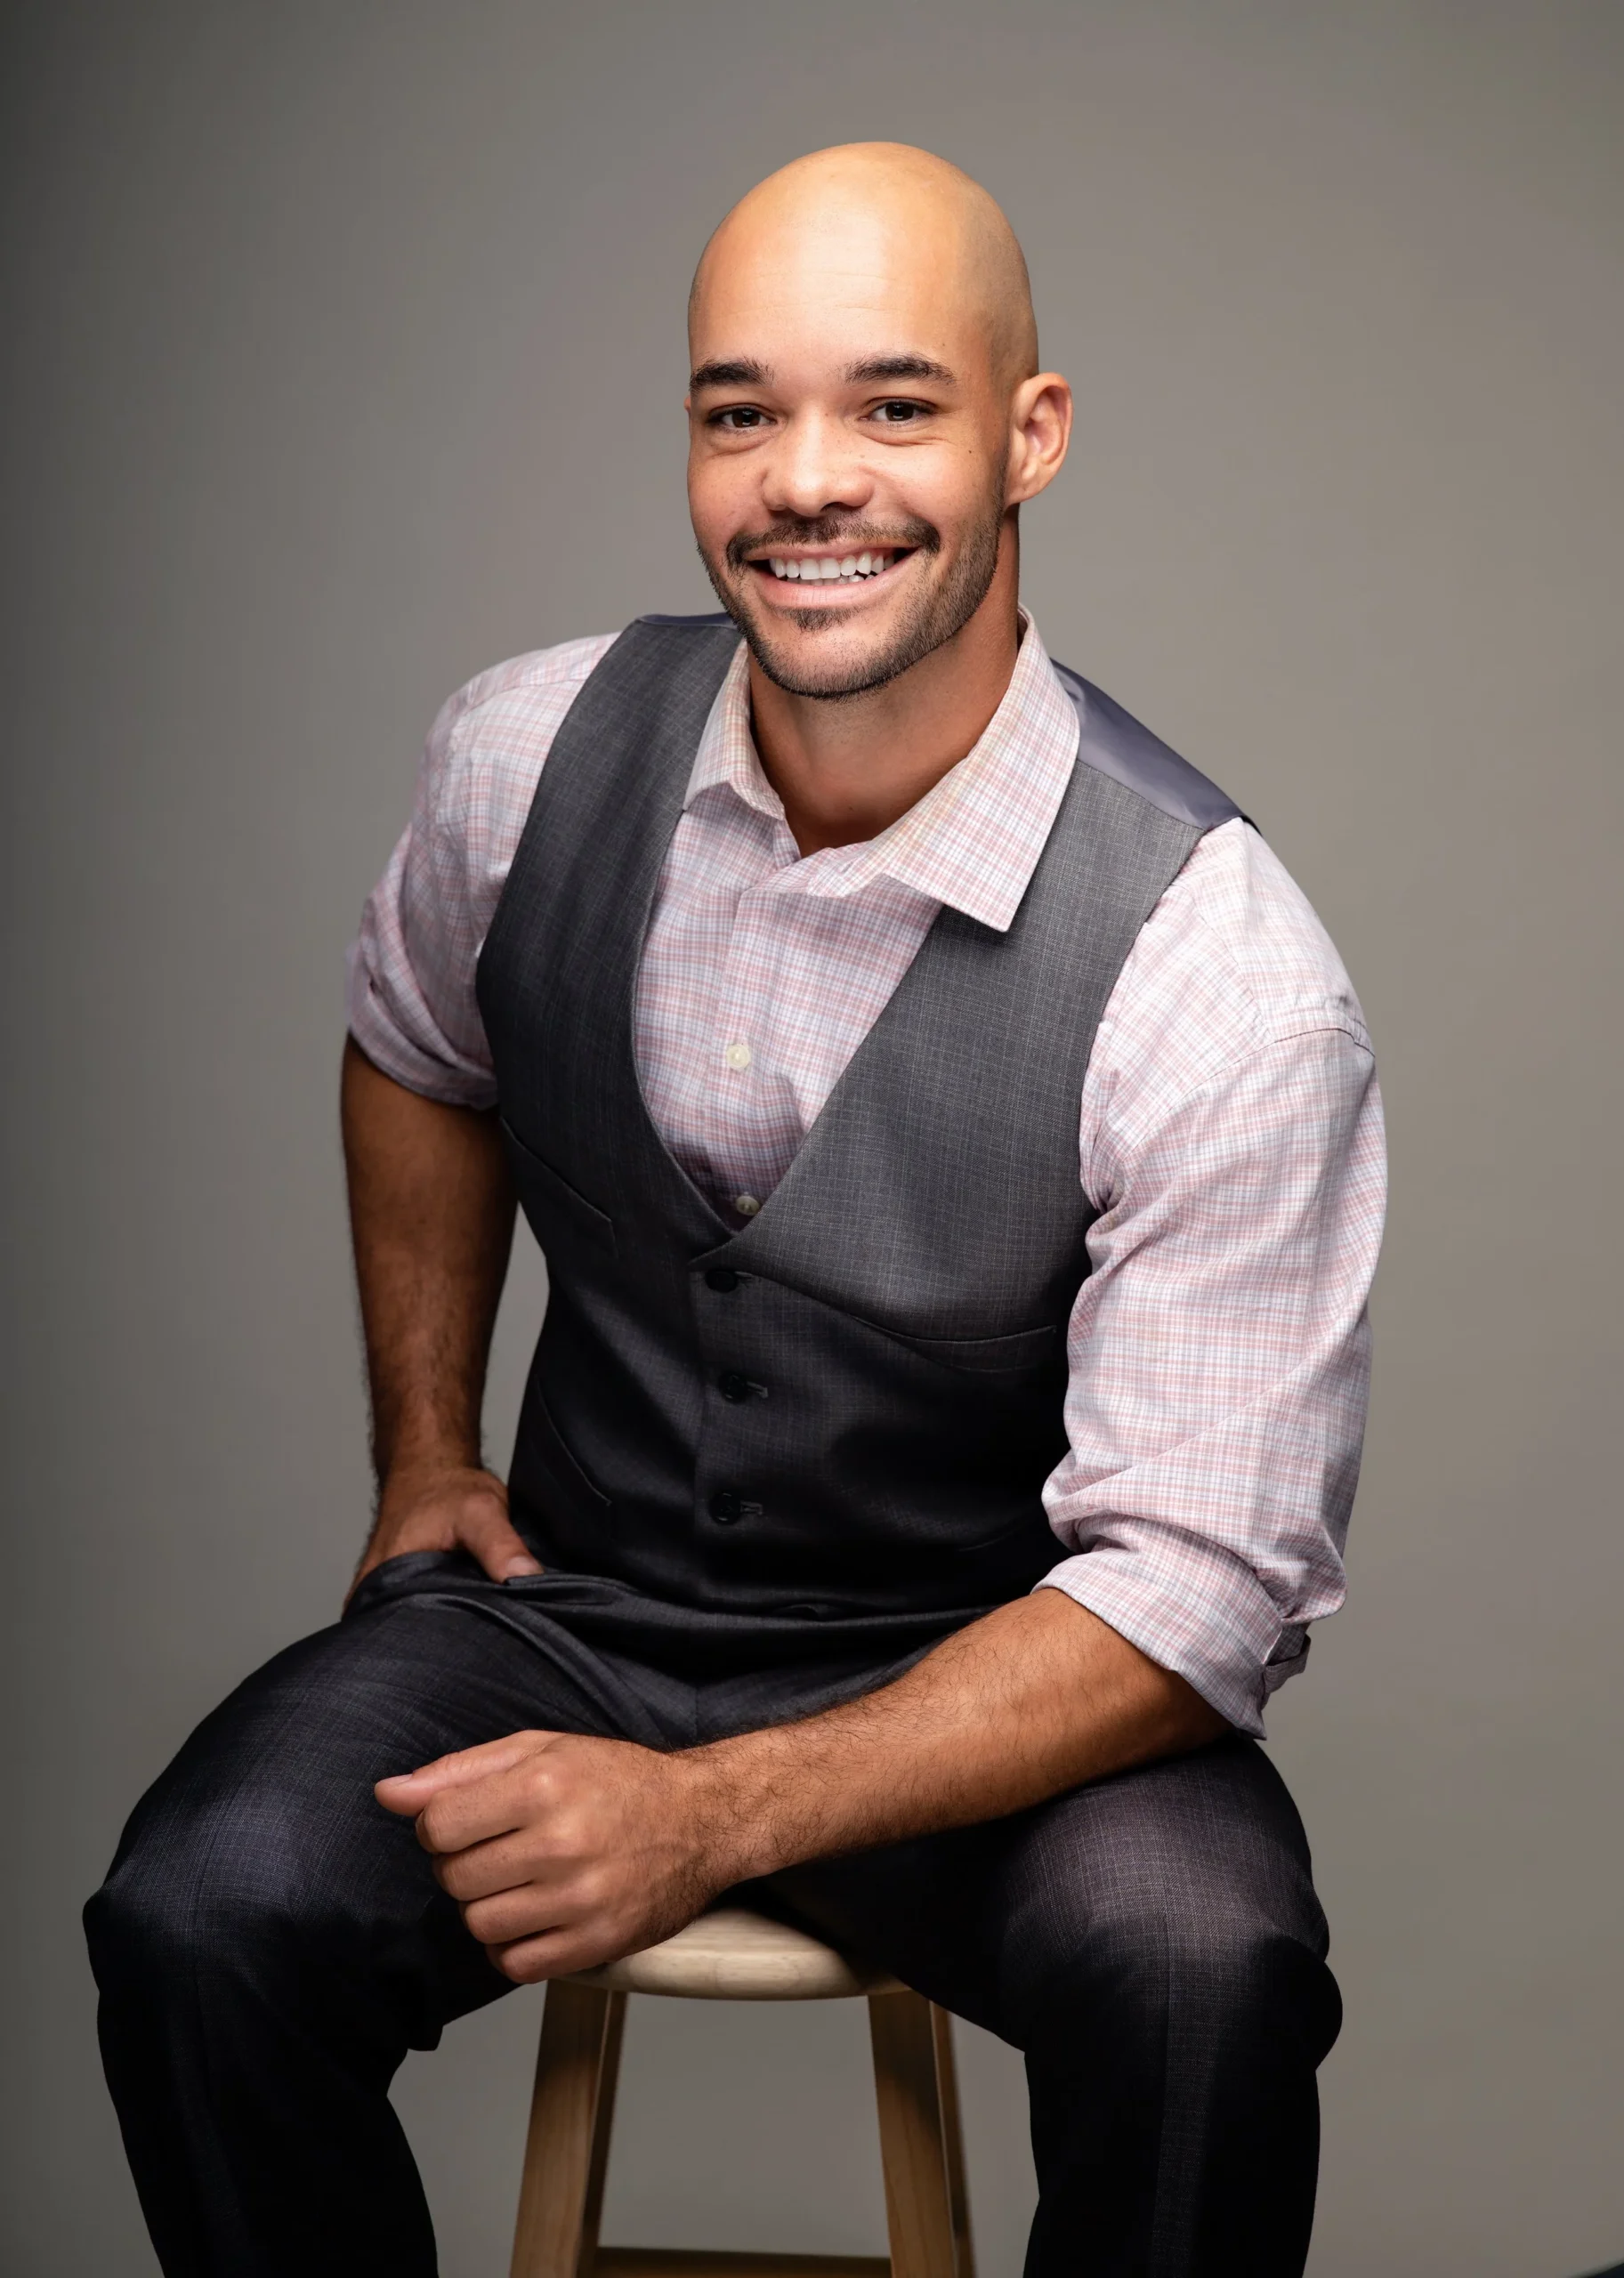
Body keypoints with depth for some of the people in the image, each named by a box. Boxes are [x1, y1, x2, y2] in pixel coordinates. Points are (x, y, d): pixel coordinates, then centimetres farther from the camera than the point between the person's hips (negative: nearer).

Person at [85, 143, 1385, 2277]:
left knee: (1203, 1972, -33)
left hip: (990, 1678, -2)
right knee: (202, 1921, -25)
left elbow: (1195, 1586, -20)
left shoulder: (1212, 965, -20)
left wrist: (718, 1812, -28)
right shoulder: (528, 752, -6)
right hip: (572, 1602, 3)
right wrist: (424, 1449, 14)